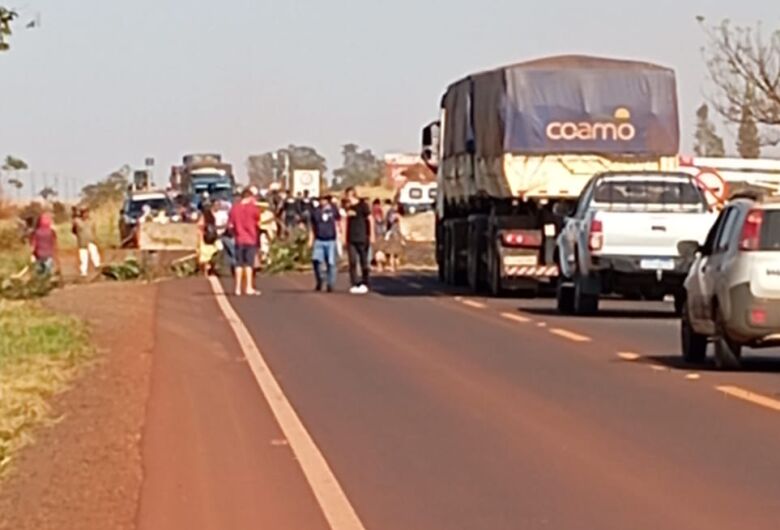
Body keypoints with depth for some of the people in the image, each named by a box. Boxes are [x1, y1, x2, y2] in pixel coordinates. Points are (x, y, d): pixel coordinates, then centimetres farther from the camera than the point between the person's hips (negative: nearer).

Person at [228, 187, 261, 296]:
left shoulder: (234, 208, 2)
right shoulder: (253, 208, -7)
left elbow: (231, 225, 4)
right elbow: (258, 223, -3)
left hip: (239, 239, 3)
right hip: (251, 239, -3)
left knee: (239, 263, 8)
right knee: (249, 263, 0)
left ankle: (238, 288, 9)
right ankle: (249, 287, -4)